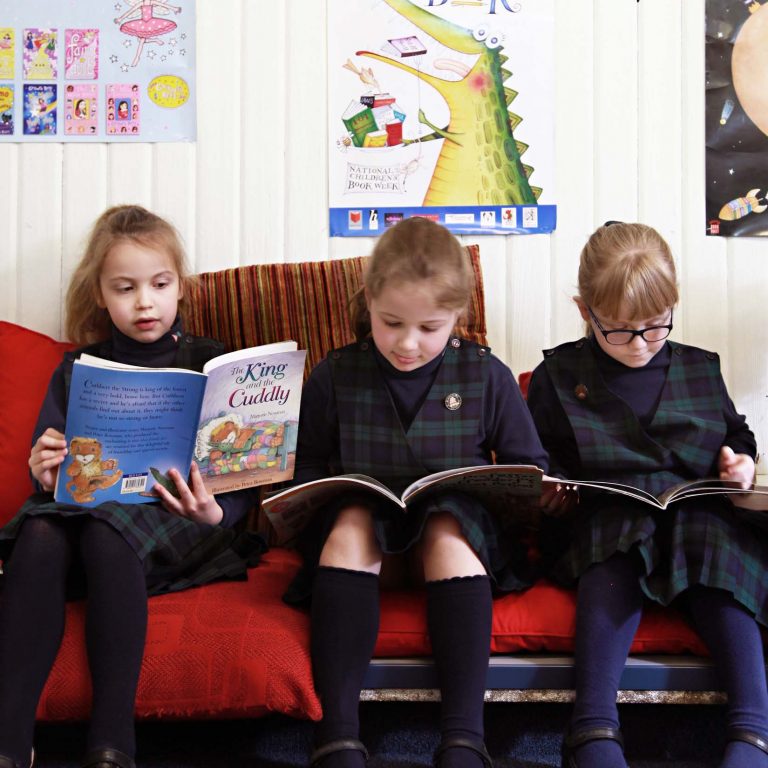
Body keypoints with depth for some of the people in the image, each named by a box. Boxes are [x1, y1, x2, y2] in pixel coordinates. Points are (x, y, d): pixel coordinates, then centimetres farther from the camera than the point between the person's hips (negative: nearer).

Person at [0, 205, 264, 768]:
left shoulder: (209, 364, 12)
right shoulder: (76, 371, 20)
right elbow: (50, 473, 14)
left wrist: (215, 513, -18)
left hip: (173, 527, -2)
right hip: (86, 509, 3)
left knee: (107, 530, -35)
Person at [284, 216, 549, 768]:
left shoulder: (486, 376, 3)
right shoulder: (333, 377, 4)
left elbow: (532, 468, 10)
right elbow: (307, 470, 13)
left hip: (457, 522, 0)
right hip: (363, 520, 1)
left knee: (448, 529, -34)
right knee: (349, 523, -32)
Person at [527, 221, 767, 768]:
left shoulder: (700, 369, 19)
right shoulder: (558, 376, 13)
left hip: (696, 513, 2)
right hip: (603, 516, -2)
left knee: (718, 540, -33)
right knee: (618, 550, -37)